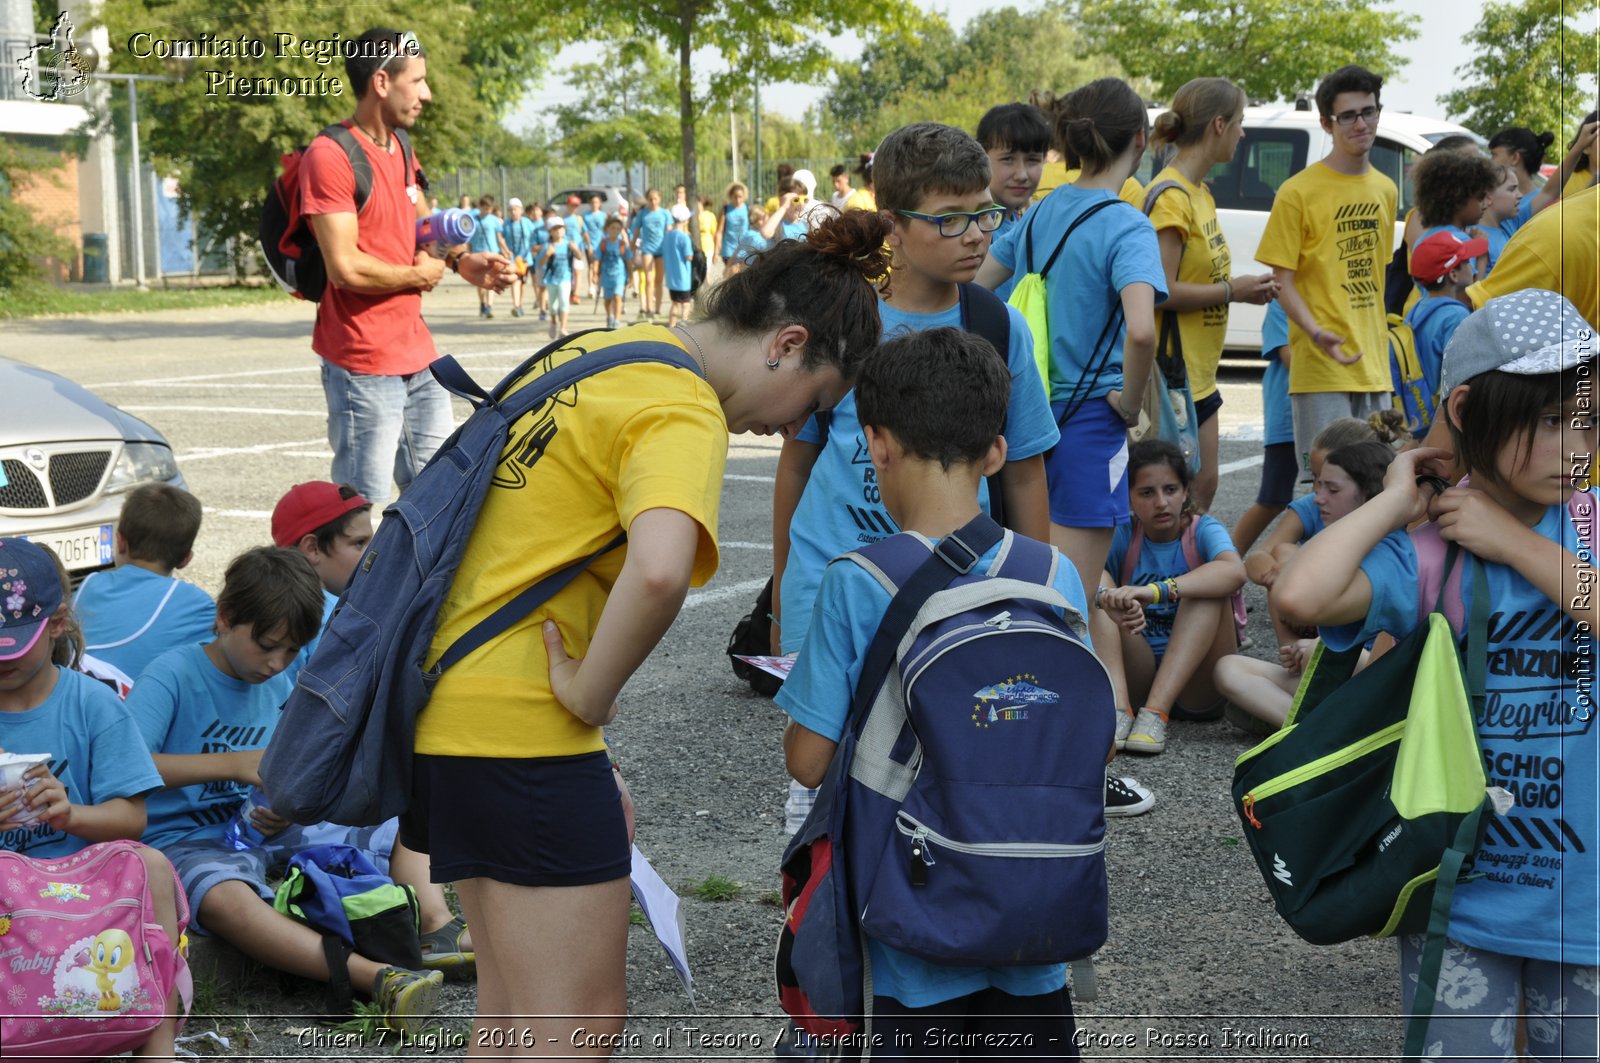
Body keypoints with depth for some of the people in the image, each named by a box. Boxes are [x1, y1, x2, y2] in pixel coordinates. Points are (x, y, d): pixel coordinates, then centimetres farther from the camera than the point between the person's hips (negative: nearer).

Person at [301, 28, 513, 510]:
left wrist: (464, 262, 5)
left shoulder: (400, 147, 12)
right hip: (364, 366, -9)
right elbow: (346, 268, -22)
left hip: (418, 357, 9)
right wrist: (419, 275, -7)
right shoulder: (330, 157, -16)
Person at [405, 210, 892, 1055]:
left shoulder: (597, 350, 12)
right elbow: (659, 570, -37)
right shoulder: (683, 413, -16)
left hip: (444, 694, 10)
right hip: (518, 723, -10)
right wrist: (590, 693, -20)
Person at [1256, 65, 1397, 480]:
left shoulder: (1386, 190, 13)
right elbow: (1283, 282, -8)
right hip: (1321, 369, -6)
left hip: (1374, 366, 7)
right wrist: (1317, 334, -24)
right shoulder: (1298, 192, -7)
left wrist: (1379, 346, 17)